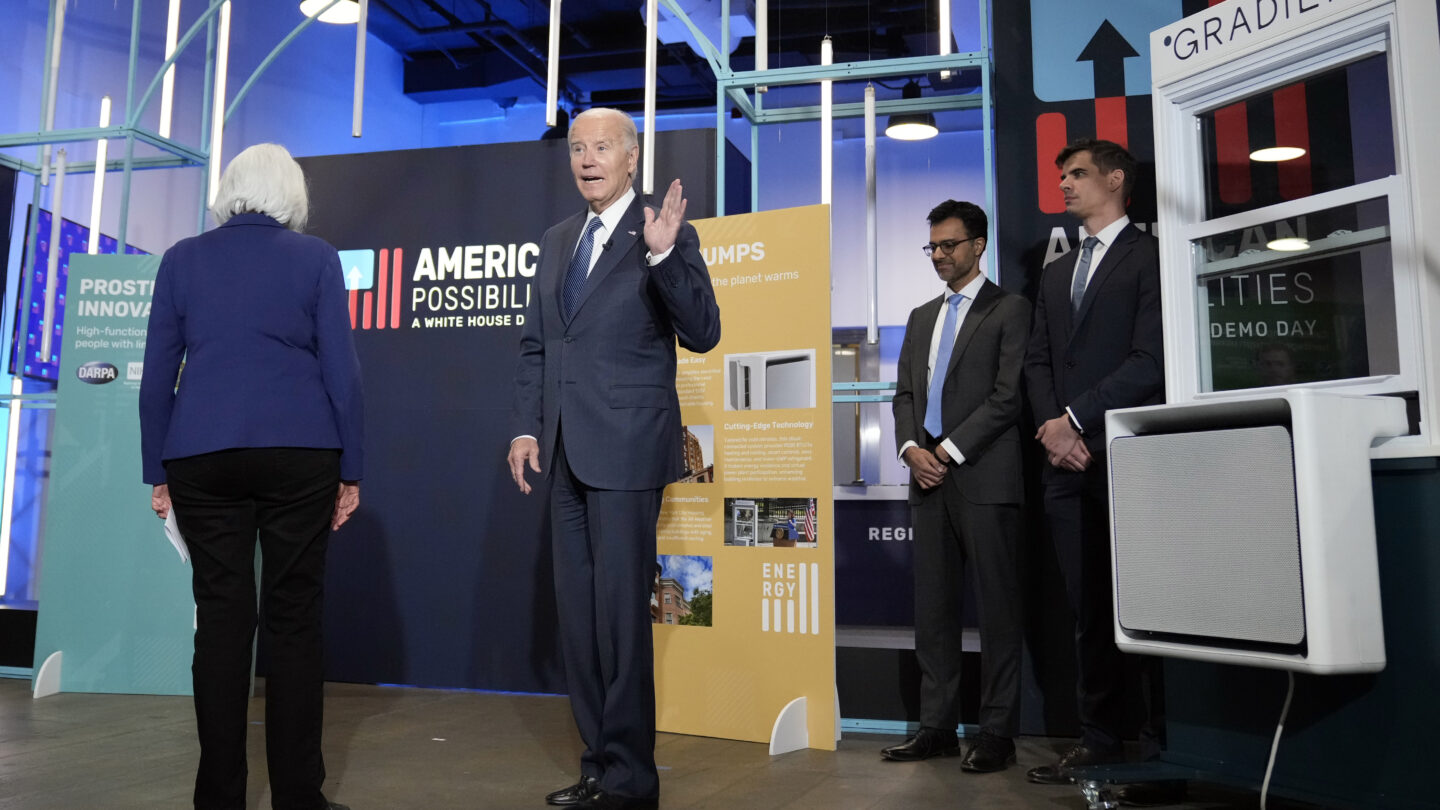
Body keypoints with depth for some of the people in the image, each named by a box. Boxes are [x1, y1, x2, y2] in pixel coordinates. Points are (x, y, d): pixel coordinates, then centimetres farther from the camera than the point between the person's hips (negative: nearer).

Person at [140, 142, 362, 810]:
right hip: (298, 454, -2)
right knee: (293, 619, 3)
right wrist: (350, 470, 5)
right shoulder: (315, 257, 4)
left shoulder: (182, 258, 10)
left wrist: (158, 473, 15)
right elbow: (340, 369, 0)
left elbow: (157, 375, 9)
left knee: (221, 620, 6)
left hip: (201, 458, 2)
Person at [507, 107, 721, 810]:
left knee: (620, 613, -4)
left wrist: (663, 255, -23)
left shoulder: (666, 235, -2)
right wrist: (527, 427, 9)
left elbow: (702, 334, -11)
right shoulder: (556, 242, 17)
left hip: (628, 449, -7)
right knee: (578, 615, 12)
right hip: (566, 453, 7)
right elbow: (534, 346, 19)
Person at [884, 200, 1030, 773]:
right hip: (928, 477, 6)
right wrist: (911, 449, -2)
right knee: (932, 607, 8)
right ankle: (937, 725, 16)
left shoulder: (1009, 310, 1)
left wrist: (949, 450, -12)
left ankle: (997, 732, 7)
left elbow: (1008, 396, -8)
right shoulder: (921, 317, 20)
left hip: (984, 477, -6)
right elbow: (904, 394, 16)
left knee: (997, 607, 0)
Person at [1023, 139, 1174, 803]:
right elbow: (1037, 361, 15)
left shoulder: (1149, 257, 0)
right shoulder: (1056, 273, 23)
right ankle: (1099, 740, 15)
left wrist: (1075, 417, -11)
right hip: (1068, 463, 6)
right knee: (1087, 610, 8)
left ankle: (1165, 743, 10)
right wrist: (1053, 426, -2)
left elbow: (1150, 359, -10)